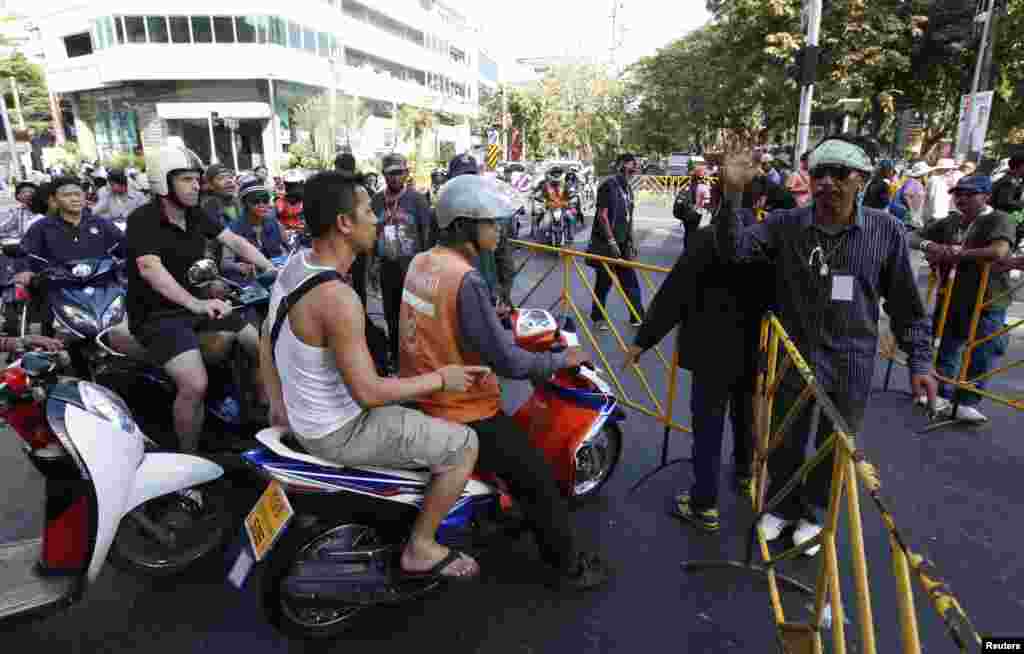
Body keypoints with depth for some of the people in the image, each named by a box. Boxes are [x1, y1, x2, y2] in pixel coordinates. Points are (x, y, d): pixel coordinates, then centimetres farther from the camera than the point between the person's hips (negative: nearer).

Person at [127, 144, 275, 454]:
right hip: (157, 315, -8)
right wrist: (195, 304, -45)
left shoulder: (196, 214, 7)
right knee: (195, 385, -28)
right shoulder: (143, 219, -16)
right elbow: (150, 268, -31)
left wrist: (271, 269, -6)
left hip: (197, 304, 8)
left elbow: (235, 241, 7)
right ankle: (189, 456, -6)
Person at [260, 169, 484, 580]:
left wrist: (278, 404, 17)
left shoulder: (293, 265, -1)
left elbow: (268, 342, 10)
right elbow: (368, 392, -29)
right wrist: (442, 379, -18)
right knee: (464, 445, -3)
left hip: (305, 413, 10)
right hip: (339, 430, -9)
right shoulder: (337, 298, -31)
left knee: (415, 400, 28)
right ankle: (420, 549, 12)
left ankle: (434, 488, 40)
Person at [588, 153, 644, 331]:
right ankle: (598, 317, 18)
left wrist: (630, 242, 16)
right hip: (605, 244, -7)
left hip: (622, 244, 8)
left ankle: (637, 317, 13)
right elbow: (602, 216, -17)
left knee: (630, 281, 7)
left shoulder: (628, 189, 14)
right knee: (604, 281, 3)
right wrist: (611, 241, -19)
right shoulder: (608, 185, -11)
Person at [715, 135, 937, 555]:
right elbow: (735, 249, -19)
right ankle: (783, 507, 43)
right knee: (784, 445, 17)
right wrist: (732, 195, -31)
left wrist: (920, 361, 2)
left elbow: (906, 305, 1)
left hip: (850, 367, 0)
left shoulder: (887, 231, -7)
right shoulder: (784, 224, -6)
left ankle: (814, 513, 42)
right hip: (791, 359, 1)